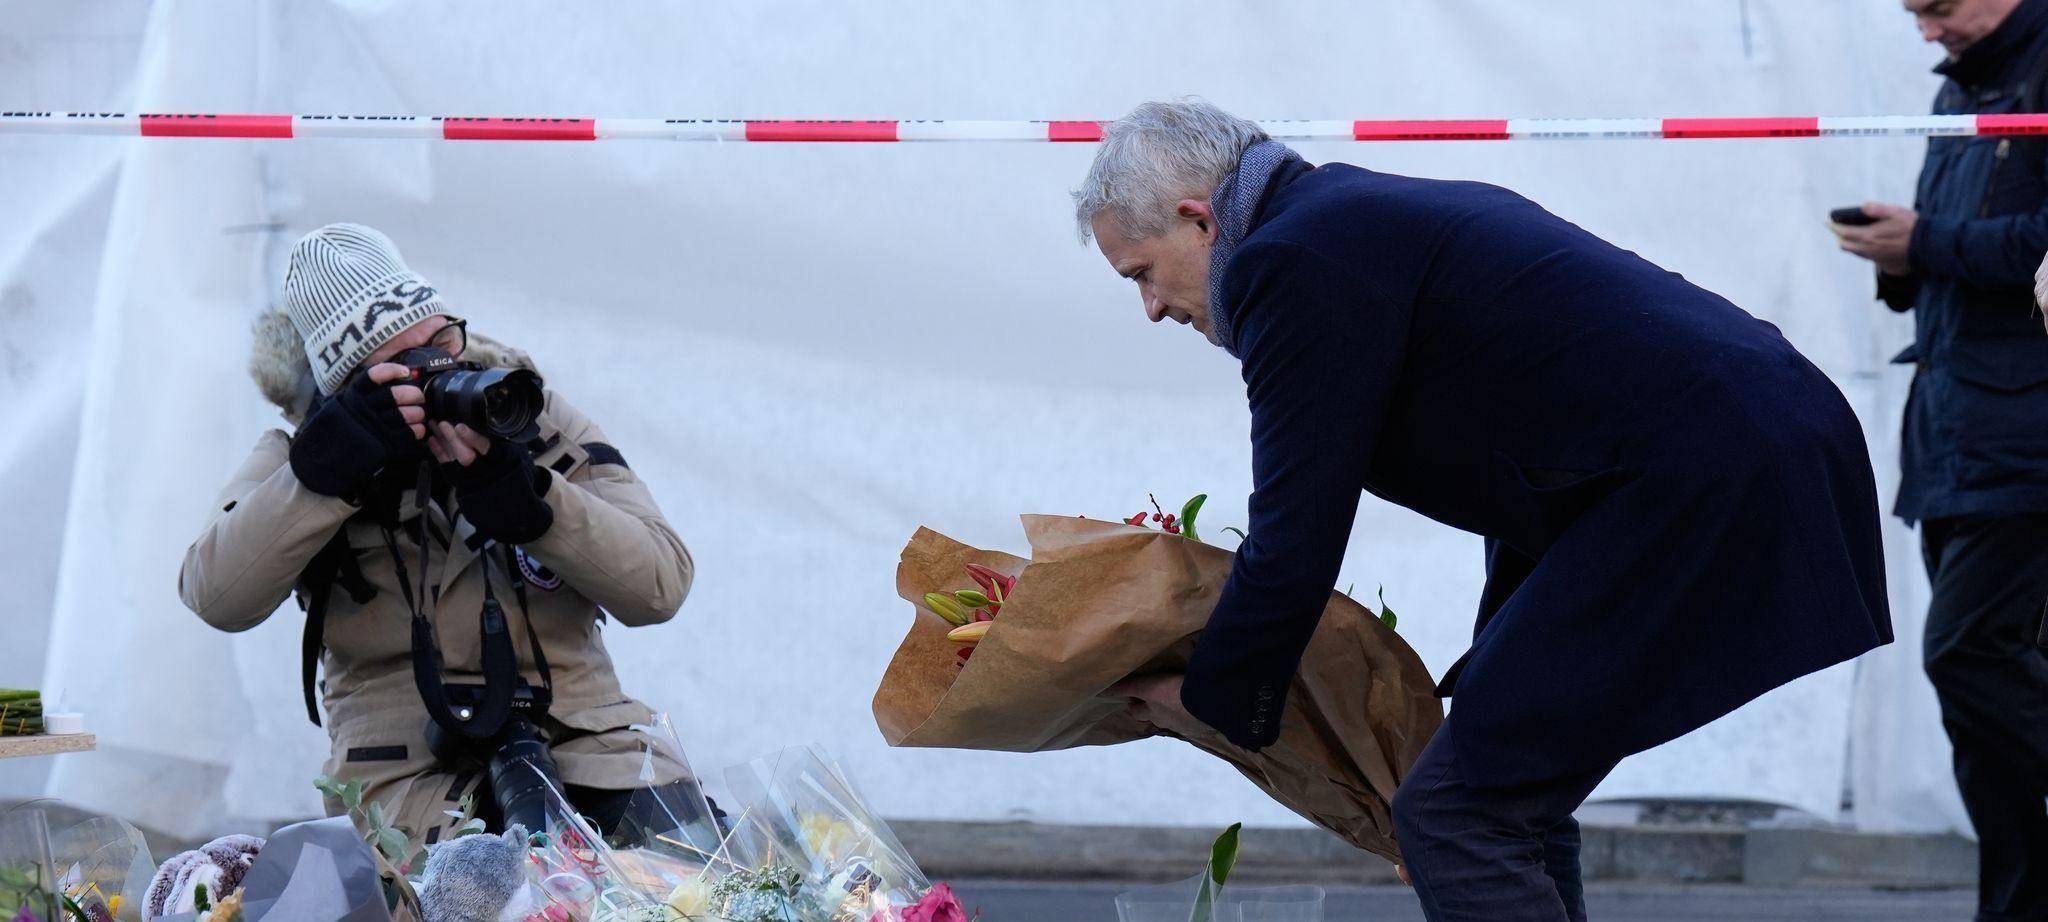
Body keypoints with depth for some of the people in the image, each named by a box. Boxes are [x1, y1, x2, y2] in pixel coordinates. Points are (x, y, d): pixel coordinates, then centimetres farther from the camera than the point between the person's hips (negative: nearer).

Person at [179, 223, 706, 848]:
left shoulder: (534, 418, 8)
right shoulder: (301, 460, 6)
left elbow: (661, 585, -3)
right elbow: (217, 597, -12)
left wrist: (517, 490, -16)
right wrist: (333, 465, -19)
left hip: (583, 744, 3)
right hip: (410, 768, -3)